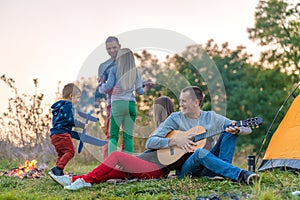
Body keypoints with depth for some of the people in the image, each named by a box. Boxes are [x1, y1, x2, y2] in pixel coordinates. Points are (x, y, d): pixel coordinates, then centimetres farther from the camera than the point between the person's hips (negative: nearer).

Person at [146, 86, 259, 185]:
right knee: (200, 152, -36)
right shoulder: (175, 118, 3)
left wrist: (236, 130, -19)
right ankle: (240, 175, -44)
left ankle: (223, 170, -28)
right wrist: (175, 141, -15)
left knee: (229, 131, -9)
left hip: (208, 165, 3)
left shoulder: (211, 117, 8)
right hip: (184, 169, -3)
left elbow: (247, 130, 6)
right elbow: (150, 143, -3)